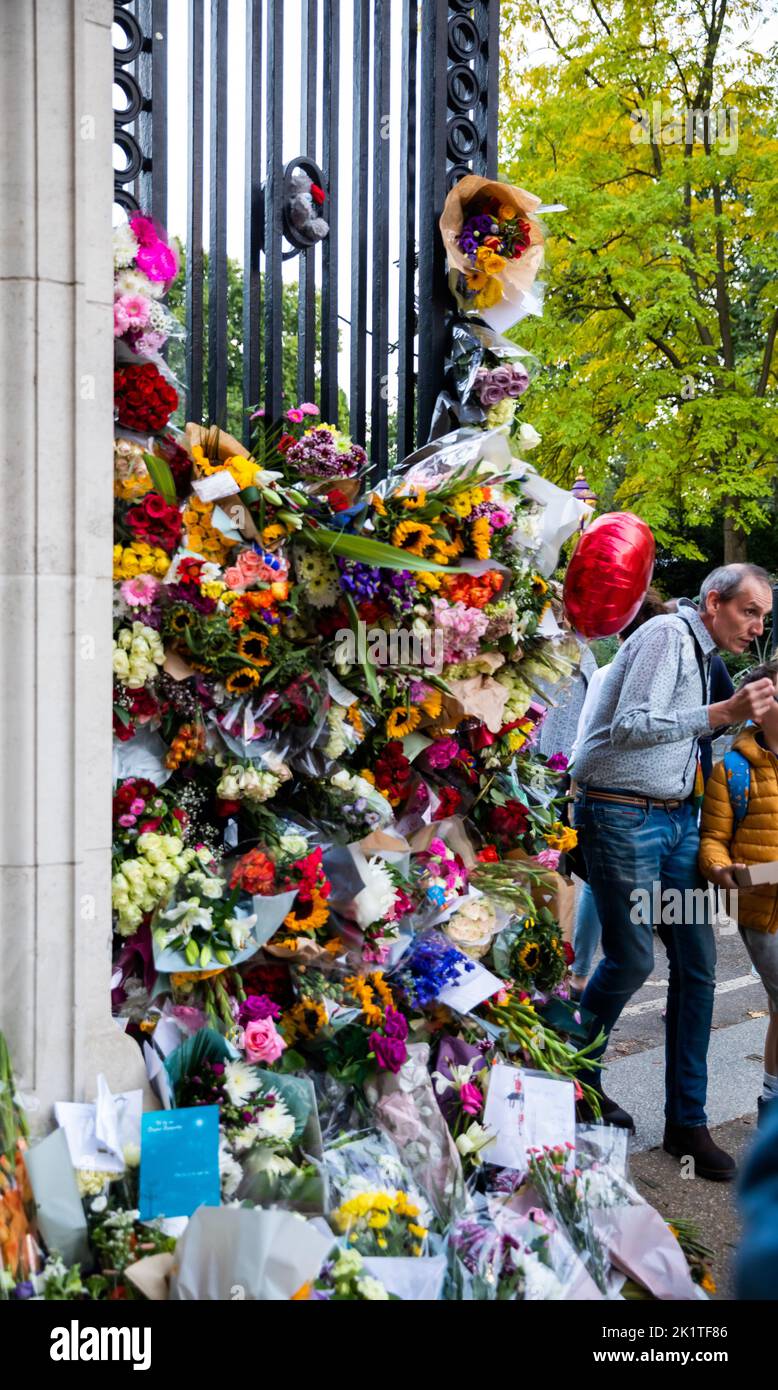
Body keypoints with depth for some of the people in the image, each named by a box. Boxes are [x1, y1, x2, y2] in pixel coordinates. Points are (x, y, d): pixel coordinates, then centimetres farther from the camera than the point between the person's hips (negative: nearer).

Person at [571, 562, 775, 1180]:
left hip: (675, 817, 9)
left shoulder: (702, 654, 18)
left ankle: (687, 1121, 9)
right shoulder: (668, 634, -11)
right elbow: (630, 727, -22)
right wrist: (723, 712, -22)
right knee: (632, 960, -5)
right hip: (623, 816, -9)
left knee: (697, 962, 3)